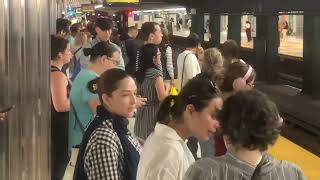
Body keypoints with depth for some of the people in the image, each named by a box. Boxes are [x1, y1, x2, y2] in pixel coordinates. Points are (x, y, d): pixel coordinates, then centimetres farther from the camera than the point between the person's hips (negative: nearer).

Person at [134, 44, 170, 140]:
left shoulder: (139, 73, 4)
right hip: (154, 113, -7)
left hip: (141, 114, 7)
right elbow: (162, 97, -19)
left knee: (142, 142, 12)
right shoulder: (156, 74, -15)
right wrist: (167, 88, -1)